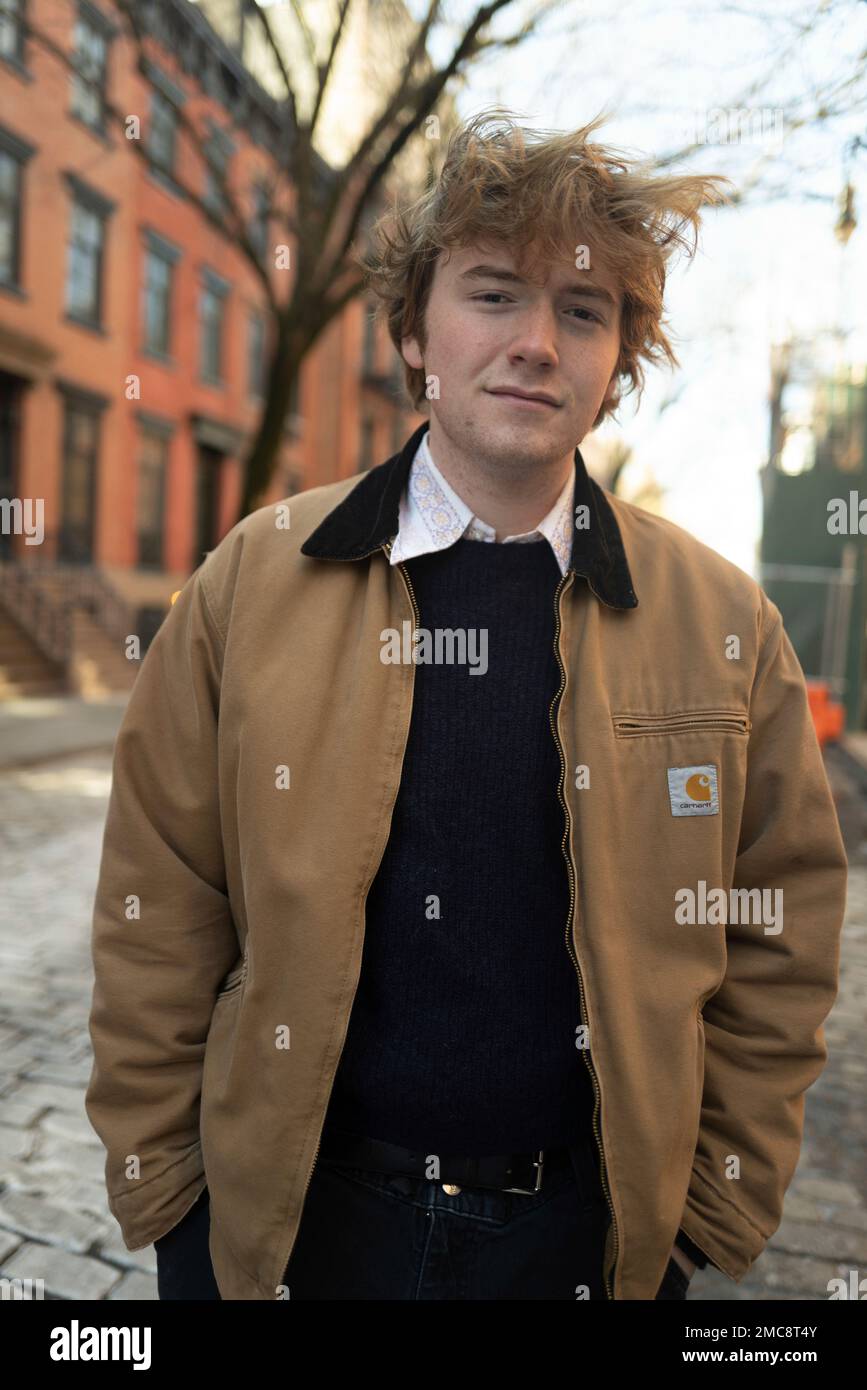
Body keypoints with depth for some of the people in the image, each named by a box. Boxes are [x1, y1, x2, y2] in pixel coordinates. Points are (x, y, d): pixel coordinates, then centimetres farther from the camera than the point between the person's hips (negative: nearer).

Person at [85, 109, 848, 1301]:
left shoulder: (725, 623, -6)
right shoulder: (251, 581, -8)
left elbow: (776, 947, -1)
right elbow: (157, 921, -4)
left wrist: (716, 1208, -2)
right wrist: (164, 1186, -3)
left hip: (587, 1234, 1)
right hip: (282, 1219, 0)